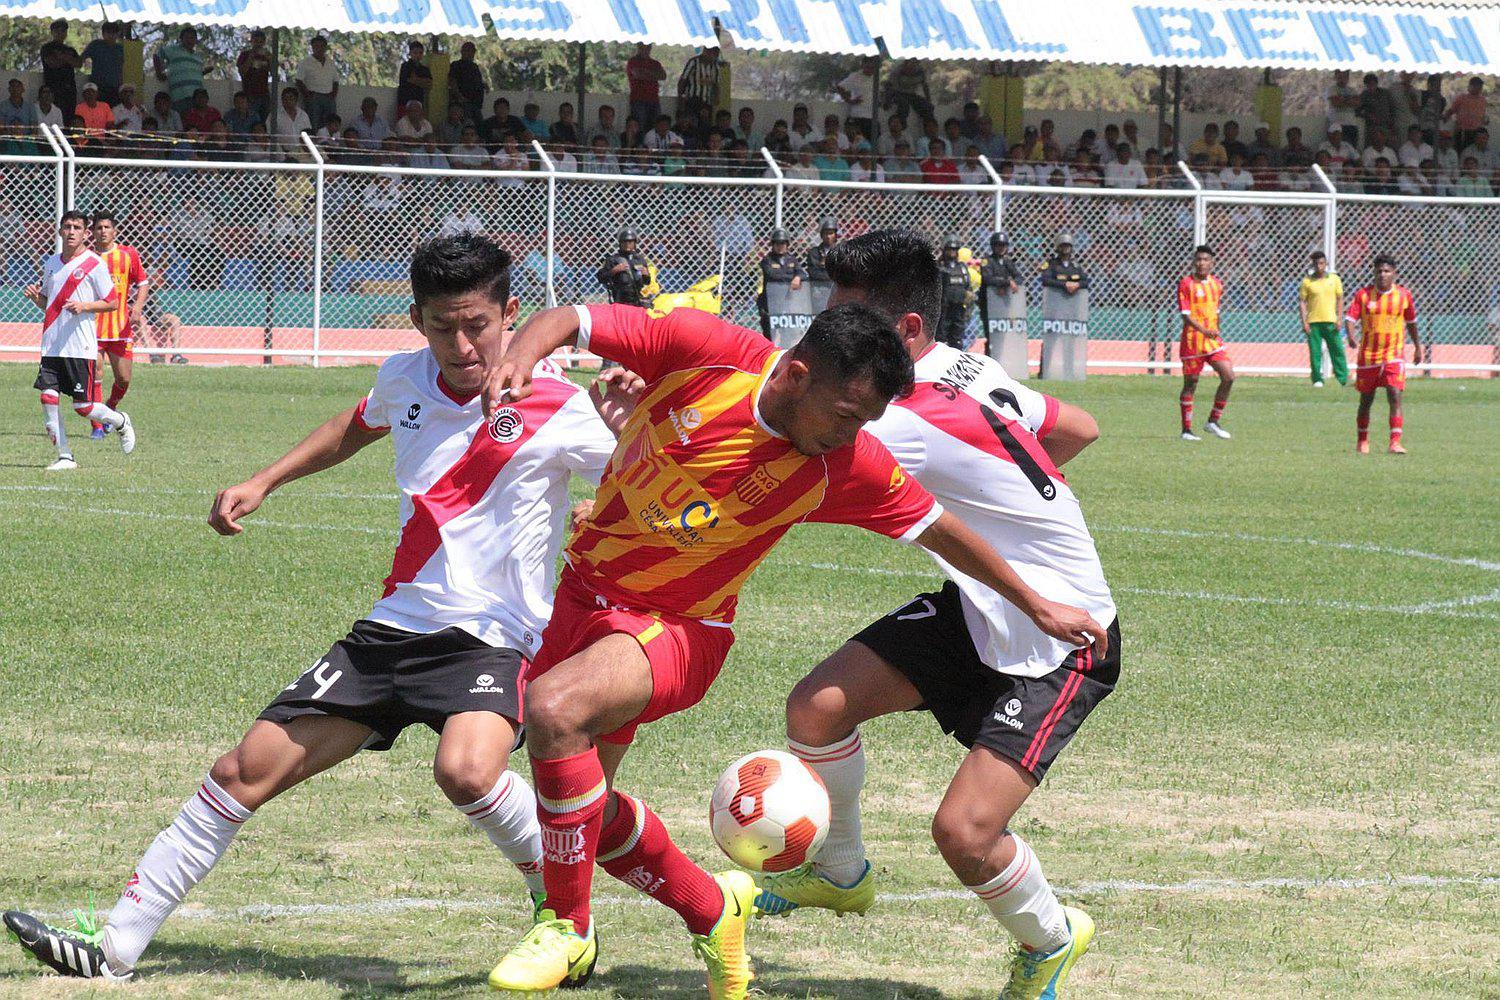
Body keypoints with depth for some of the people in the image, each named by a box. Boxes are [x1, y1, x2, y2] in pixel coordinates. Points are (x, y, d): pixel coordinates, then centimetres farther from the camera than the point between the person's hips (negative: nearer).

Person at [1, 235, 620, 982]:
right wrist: (263, 483, 26)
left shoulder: (555, 408, -12)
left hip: (492, 638, -6)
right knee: (245, 773, 3)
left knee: (465, 770, -37)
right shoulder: (406, 379, 6)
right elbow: (356, 428, 30)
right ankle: (117, 947, 13)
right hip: (393, 629, 6)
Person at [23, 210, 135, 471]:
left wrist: (84, 306, -19)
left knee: (83, 406, -4)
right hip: (51, 344, 5)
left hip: (81, 346, -5)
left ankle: (121, 421, 26)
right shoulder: (51, 263, 13)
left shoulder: (94, 263, -5)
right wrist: (35, 296, 2)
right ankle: (65, 457, 2)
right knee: (48, 397, -7)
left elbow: (111, 303, -4)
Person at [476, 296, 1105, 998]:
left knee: (554, 708, -31)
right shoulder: (702, 352, -17)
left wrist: (1037, 607, 8)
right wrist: (519, 357, -36)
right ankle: (710, 908, 36)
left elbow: (939, 530, 1)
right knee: (580, 804, 10)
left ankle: (568, 928, -15)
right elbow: (565, 322, -13)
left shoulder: (846, 466, -14)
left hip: (677, 629, -3)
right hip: (584, 590, 3)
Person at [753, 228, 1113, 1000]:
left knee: (962, 831, -17)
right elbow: (1078, 428, 12)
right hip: (978, 609, 9)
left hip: (1064, 641, -9)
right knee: (818, 704, -6)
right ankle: (840, 873, 20)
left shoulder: (914, 424, -29)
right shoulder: (968, 371, -2)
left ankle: (1049, 938, 14)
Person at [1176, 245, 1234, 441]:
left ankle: (1213, 421, 6)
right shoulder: (1186, 284, -8)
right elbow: (1185, 314, -16)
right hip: (1192, 341, -5)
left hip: (1213, 340, 5)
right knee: (1190, 384, 1)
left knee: (1228, 377, -8)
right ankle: (1186, 430, 10)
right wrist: (1204, 330, -29)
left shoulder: (1216, 283, 10)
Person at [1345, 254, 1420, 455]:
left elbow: (1411, 321, 16)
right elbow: (1350, 318, -9)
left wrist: (1417, 346, 24)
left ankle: (1395, 442, -20)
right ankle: (1362, 441, 29)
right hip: (1368, 356, 1)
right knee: (1366, 400, 11)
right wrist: (1351, 337, -29)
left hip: (1394, 356, -1)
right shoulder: (1363, 295, -2)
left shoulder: (1404, 295, 1)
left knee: (1395, 397, -16)